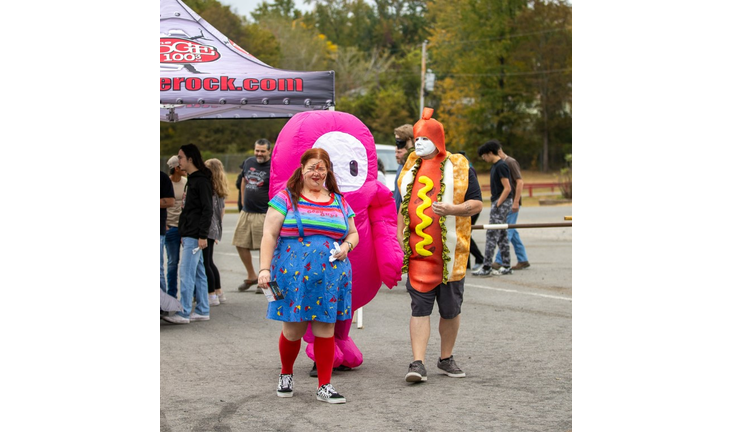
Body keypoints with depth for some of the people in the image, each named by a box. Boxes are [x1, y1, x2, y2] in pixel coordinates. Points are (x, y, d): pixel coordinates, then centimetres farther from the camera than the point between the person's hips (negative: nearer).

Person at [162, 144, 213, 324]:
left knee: (186, 272, -9)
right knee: (198, 273, 11)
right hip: (189, 235, 10)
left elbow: (207, 210, -18)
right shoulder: (192, 180, 17)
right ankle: (202, 311, 16)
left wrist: (203, 235, -21)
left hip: (194, 236, -10)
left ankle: (184, 313, -7)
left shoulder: (201, 181, -13)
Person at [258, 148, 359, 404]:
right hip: (294, 277, -3)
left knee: (325, 329, 2)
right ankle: (286, 375, 28)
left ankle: (324, 386, 10)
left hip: (330, 278, 3)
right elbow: (269, 235, -2)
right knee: (293, 330, 1)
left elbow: (353, 233, 23)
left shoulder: (339, 202, 15)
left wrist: (347, 245, 0)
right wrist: (265, 268, -10)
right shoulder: (285, 198, 3)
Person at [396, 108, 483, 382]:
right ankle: (417, 363, -9)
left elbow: (477, 203, -1)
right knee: (420, 306, -6)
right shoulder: (410, 168, 13)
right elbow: (402, 208, 20)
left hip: (450, 252, -1)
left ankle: (446, 359, 22)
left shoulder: (458, 167, 2)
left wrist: (451, 209, -19)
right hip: (418, 252, 1)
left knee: (450, 308, 8)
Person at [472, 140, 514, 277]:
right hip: (498, 202, 10)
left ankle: (486, 268, -9)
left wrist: (497, 205, -18)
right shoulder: (494, 166, 15)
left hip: (502, 202, -10)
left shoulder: (501, 166, -14)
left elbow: (507, 188, -19)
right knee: (501, 235, 11)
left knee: (491, 234, -10)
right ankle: (506, 267, 14)